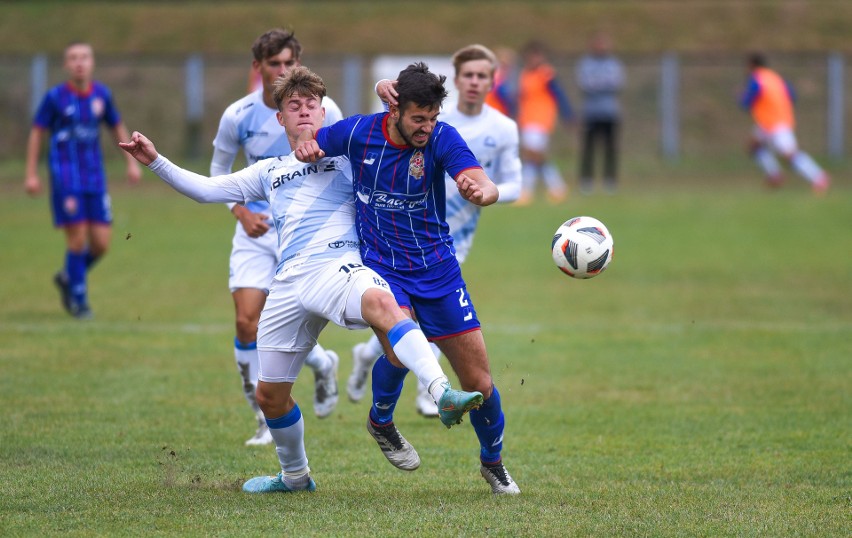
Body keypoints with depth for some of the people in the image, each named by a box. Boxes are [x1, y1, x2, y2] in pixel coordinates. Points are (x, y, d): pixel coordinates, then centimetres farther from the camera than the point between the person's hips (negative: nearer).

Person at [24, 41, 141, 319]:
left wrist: (132, 163, 14)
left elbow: (117, 127, 18)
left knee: (101, 242, -1)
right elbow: (37, 133, 1)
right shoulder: (55, 97, -6)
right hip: (66, 178, -4)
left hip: (95, 178, 4)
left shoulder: (102, 94, 4)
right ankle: (79, 300, 8)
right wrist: (31, 174, -2)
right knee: (77, 238, -9)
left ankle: (68, 278, 28)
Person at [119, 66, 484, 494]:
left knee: (380, 303, -41)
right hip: (289, 282, 5)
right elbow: (207, 190, 28)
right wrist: (155, 161, 22)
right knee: (269, 395, 9)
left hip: (337, 266, -5)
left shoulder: (346, 154, 17)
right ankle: (294, 476, 35)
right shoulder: (269, 172, 28)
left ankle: (443, 395, -57)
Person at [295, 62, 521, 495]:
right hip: (381, 266, -1)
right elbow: (307, 144, 10)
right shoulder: (358, 132, -10)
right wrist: (305, 146, -14)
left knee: (479, 383, 2)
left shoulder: (442, 138, -15)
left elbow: (485, 185, -30)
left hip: (438, 270, 1)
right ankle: (381, 419, 3)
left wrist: (481, 191, -54)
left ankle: (493, 463, 31)